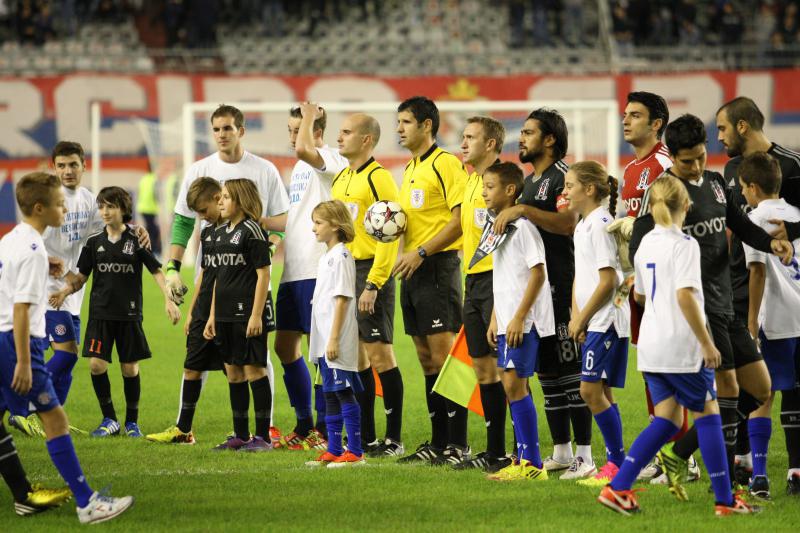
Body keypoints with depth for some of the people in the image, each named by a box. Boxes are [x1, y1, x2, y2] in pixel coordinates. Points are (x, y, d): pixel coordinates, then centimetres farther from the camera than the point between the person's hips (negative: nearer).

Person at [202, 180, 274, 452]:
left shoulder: (251, 231, -10)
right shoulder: (220, 233, 14)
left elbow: (263, 275, -12)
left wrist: (256, 315, -17)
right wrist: (212, 315, 16)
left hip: (248, 314, -8)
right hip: (226, 315, 8)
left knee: (254, 369, -5)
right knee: (233, 373, 11)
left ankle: (262, 436, -1)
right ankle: (240, 435, 18)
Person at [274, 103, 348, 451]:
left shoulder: (330, 160, -10)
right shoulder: (301, 166, 19)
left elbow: (303, 149, -32)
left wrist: (309, 116, -16)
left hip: (317, 269, -10)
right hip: (293, 270, 10)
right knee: (285, 345, 12)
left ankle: (324, 429, 2)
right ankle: (304, 424, 21)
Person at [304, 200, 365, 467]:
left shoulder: (341, 257, -12)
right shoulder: (326, 257, 16)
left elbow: (342, 299, -17)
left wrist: (334, 339, -20)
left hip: (337, 342, -10)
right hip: (324, 341, 10)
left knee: (343, 393, -7)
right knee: (330, 395, 13)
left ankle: (355, 452, -5)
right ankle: (333, 450, 18)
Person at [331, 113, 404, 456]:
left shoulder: (378, 178, -11)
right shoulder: (340, 180, 15)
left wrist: (373, 285, -20)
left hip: (371, 273, -8)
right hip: (344, 273, 8)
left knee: (379, 354, -6)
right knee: (356, 357, 10)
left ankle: (394, 439, -2)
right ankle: (366, 438, 15)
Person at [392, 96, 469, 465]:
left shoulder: (445, 163, -10)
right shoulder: (410, 169, 18)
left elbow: (461, 218, -16)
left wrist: (421, 252, -18)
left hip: (438, 266, -9)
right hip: (412, 270, 9)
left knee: (444, 357, -10)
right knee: (427, 360, 10)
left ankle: (457, 445, -8)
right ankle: (438, 443, 14)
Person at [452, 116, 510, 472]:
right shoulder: (470, 181, 16)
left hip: (496, 279, -9)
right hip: (473, 281, 9)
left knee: (504, 366, -9)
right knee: (482, 367, 11)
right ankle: (494, 452, 17)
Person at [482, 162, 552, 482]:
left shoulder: (522, 227, -14)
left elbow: (538, 274, -18)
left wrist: (518, 318, -20)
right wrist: (495, 318, 17)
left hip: (524, 321, -10)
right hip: (507, 319, 10)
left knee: (515, 384, -11)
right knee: (511, 386, 10)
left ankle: (532, 464, -8)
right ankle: (525, 460, 15)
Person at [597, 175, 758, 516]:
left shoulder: (646, 244, 10)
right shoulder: (684, 245, -13)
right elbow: (685, 295, -23)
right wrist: (707, 344, -19)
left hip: (651, 345, 7)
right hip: (681, 346, -7)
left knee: (667, 420, 10)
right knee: (708, 415, 4)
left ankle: (617, 488, 0)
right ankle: (725, 500, 7)